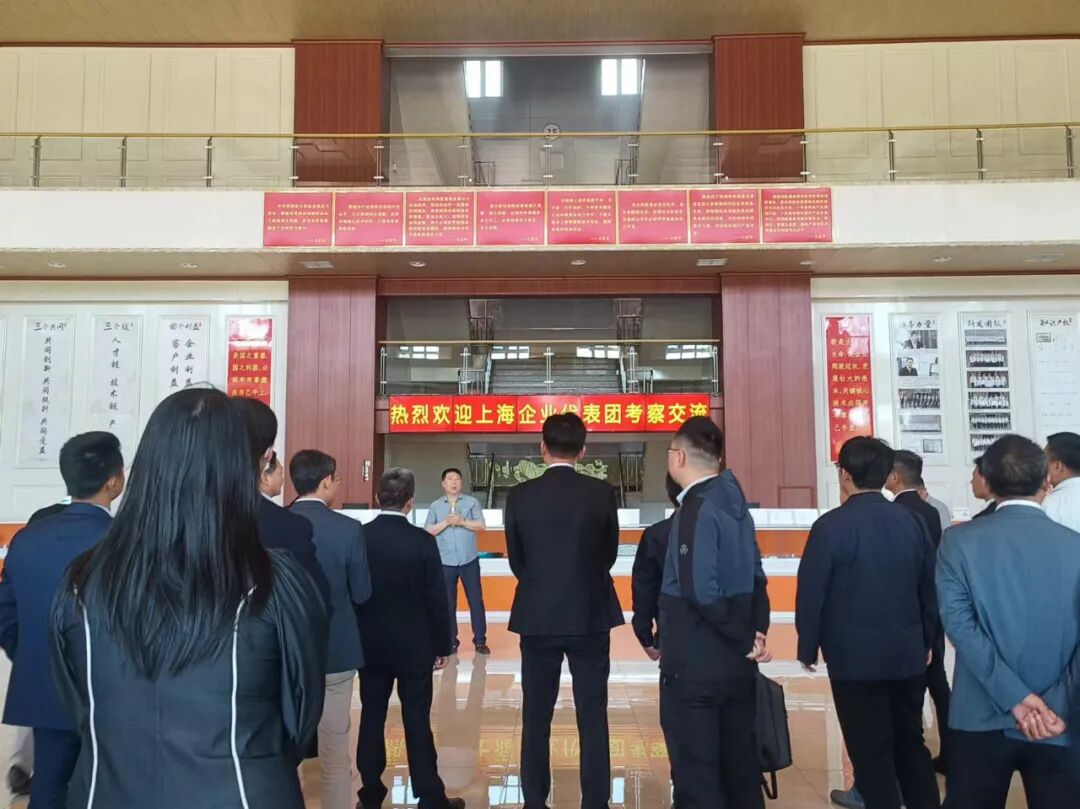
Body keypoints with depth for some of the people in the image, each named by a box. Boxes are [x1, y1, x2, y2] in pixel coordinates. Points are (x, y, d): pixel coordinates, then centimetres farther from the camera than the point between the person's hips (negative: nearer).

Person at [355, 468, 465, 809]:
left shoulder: (359, 536, -5)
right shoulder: (422, 540, -13)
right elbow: (436, 598, -10)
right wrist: (442, 645, 1)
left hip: (370, 645, 3)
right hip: (413, 646, -3)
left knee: (372, 718, 12)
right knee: (417, 721, 4)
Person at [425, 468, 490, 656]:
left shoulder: (472, 502, 3)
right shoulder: (435, 506, 6)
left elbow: (481, 525, -4)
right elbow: (428, 531, -1)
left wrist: (462, 522, -16)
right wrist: (446, 522, -14)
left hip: (469, 560, -1)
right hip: (445, 562, 1)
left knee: (476, 600, 1)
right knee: (448, 603, 6)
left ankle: (480, 641, 10)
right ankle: (451, 641, 16)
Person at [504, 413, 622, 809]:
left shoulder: (519, 495, -6)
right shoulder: (602, 492, -7)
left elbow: (516, 560, 3)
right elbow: (610, 554, 4)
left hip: (537, 618, 1)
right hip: (591, 617, 0)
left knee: (536, 720, 12)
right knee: (593, 718, 8)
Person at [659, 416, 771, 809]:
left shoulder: (696, 509, -17)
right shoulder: (735, 504, 8)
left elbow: (701, 591, -24)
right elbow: (755, 578, 10)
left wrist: (746, 639, -12)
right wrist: (756, 633, 3)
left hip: (695, 665, -8)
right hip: (738, 663, 8)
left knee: (697, 777, 3)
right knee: (741, 767, 17)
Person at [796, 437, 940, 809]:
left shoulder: (831, 525, -14)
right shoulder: (913, 521, 1)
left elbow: (811, 593, -12)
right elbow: (929, 588, 8)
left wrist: (808, 649, 0)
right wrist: (926, 641, 20)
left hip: (855, 658, -5)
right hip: (908, 655, 5)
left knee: (871, 753, 5)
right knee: (911, 743, 19)